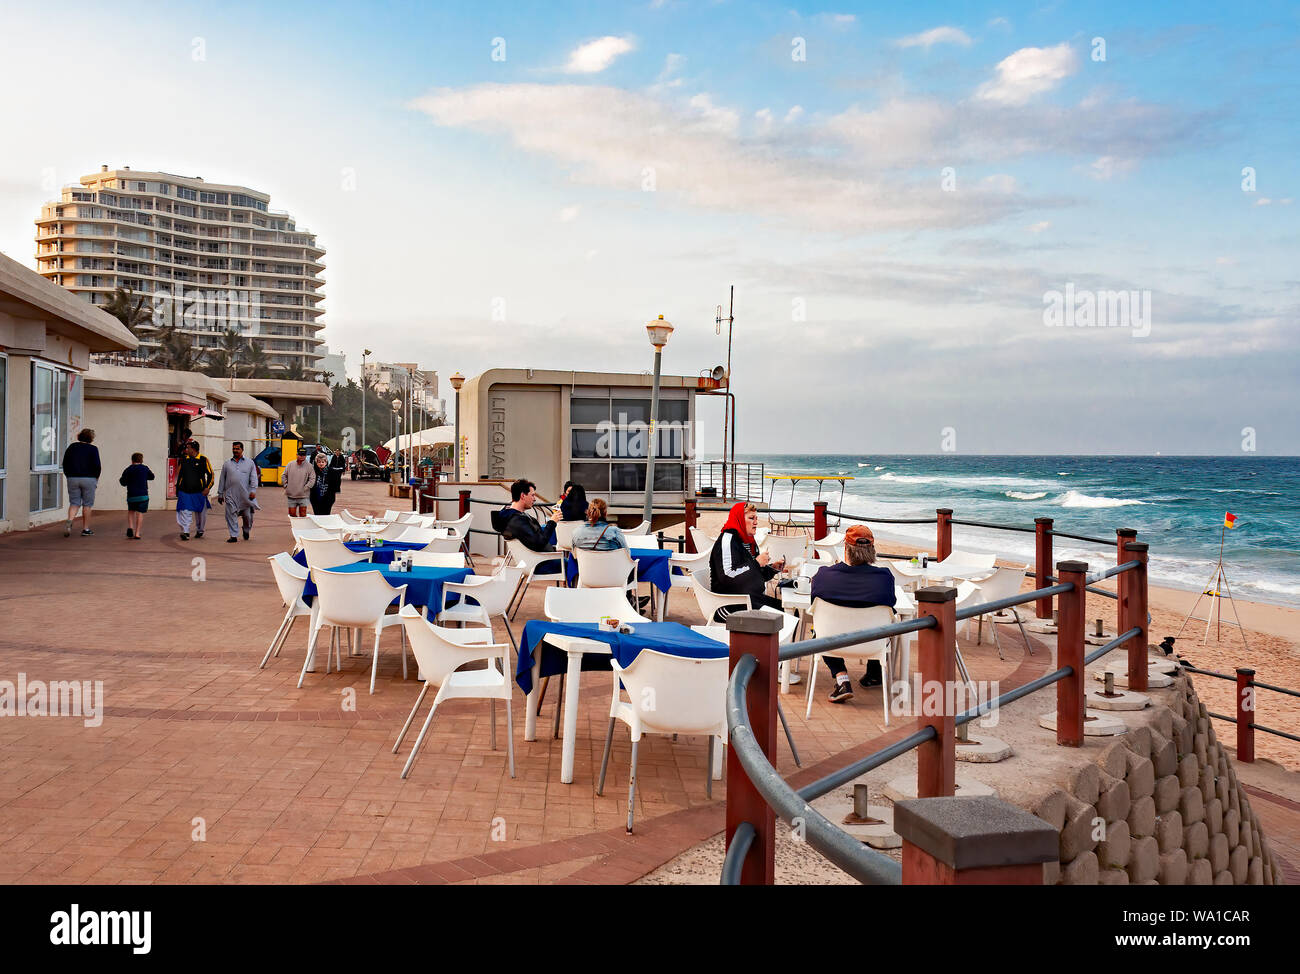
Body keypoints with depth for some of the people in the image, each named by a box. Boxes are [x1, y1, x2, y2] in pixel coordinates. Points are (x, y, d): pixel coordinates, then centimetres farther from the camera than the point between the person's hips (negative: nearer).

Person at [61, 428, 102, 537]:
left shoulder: (72, 447, 8)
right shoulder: (93, 449, -4)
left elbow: (65, 463, 8)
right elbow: (96, 465, -9)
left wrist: (68, 475, 16)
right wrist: (96, 478, 5)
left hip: (73, 479, 3)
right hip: (88, 479, -3)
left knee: (74, 503, 7)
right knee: (87, 504, 5)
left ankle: (70, 520, -21)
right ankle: (85, 529, 7)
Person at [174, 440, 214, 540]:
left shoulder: (203, 460, -3)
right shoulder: (183, 459, 8)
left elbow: (210, 474, 1)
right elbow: (179, 474, 18)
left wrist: (207, 488, -9)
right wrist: (177, 487, 15)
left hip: (199, 492, -2)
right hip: (184, 492, 2)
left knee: (200, 513, 10)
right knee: (184, 512, -9)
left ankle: (200, 530, 30)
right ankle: (185, 532, -9)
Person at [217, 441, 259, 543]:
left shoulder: (250, 463, 8)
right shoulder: (227, 464, 13)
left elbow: (254, 478, 3)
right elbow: (222, 480, 15)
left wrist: (253, 490, -9)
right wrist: (220, 494, 13)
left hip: (245, 495, -1)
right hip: (231, 495, 1)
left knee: (247, 516, 4)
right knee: (231, 515, -6)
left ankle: (246, 530, 31)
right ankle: (234, 536, -2)